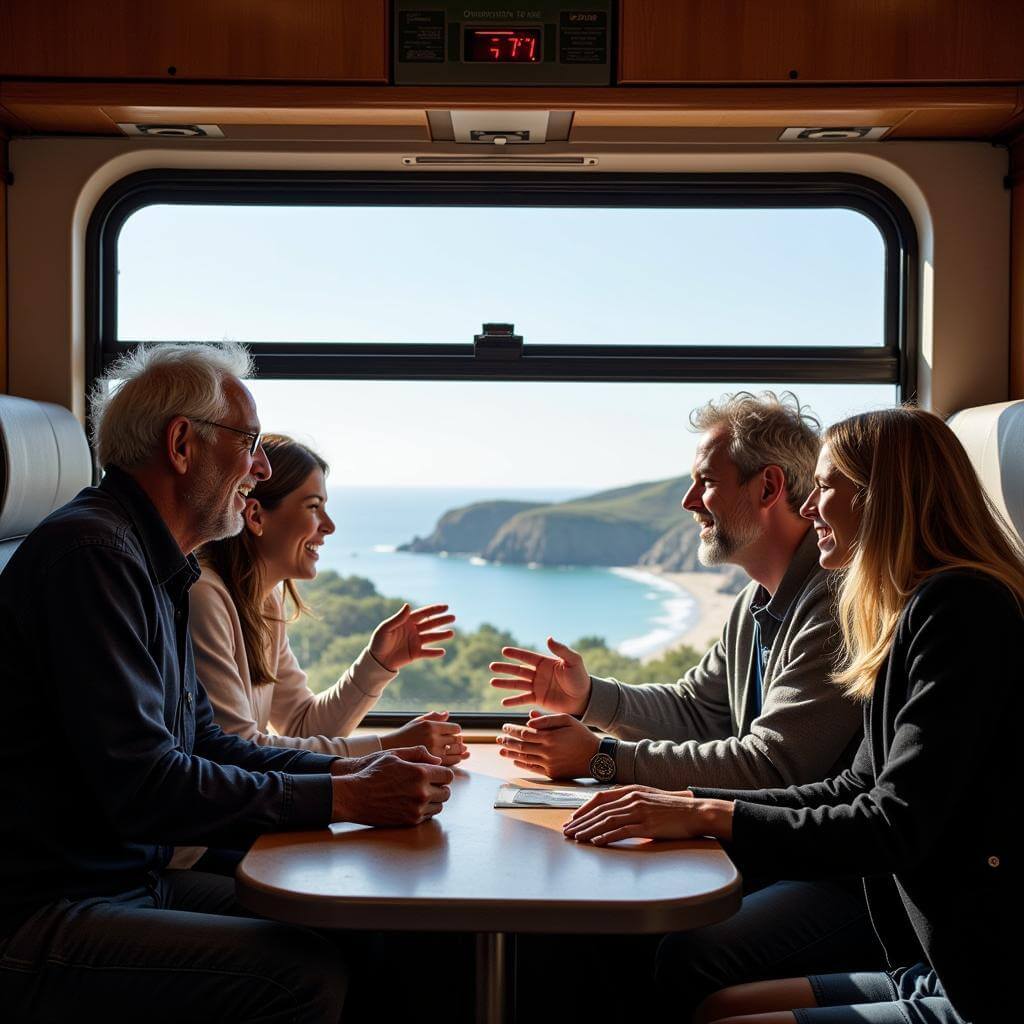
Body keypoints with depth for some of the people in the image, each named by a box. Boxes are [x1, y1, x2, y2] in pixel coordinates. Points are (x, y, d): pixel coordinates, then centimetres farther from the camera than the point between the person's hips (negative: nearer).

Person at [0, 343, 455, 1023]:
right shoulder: (91, 552, -18)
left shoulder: (156, 568, 14)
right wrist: (344, 798, -18)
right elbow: (143, 786, -24)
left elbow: (205, 746, 17)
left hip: (129, 880, 10)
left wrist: (351, 769, 4)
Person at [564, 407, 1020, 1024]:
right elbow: (858, 790, 15)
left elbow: (895, 829, -21)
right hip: (947, 971, 9)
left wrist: (710, 815, -14)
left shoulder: (957, 609, -17)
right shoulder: (924, 609, 16)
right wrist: (687, 803, 7)